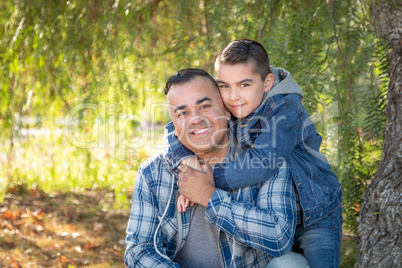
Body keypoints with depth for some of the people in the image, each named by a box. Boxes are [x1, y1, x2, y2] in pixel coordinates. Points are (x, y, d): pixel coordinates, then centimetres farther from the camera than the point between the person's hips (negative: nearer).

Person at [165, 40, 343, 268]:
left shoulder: (285, 110, -26)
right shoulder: (224, 109, -8)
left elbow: (262, 163, -37)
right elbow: (176, 128, -7)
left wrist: (211, 178, -34)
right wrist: (188, 170, -25)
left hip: (315, 217, -5)